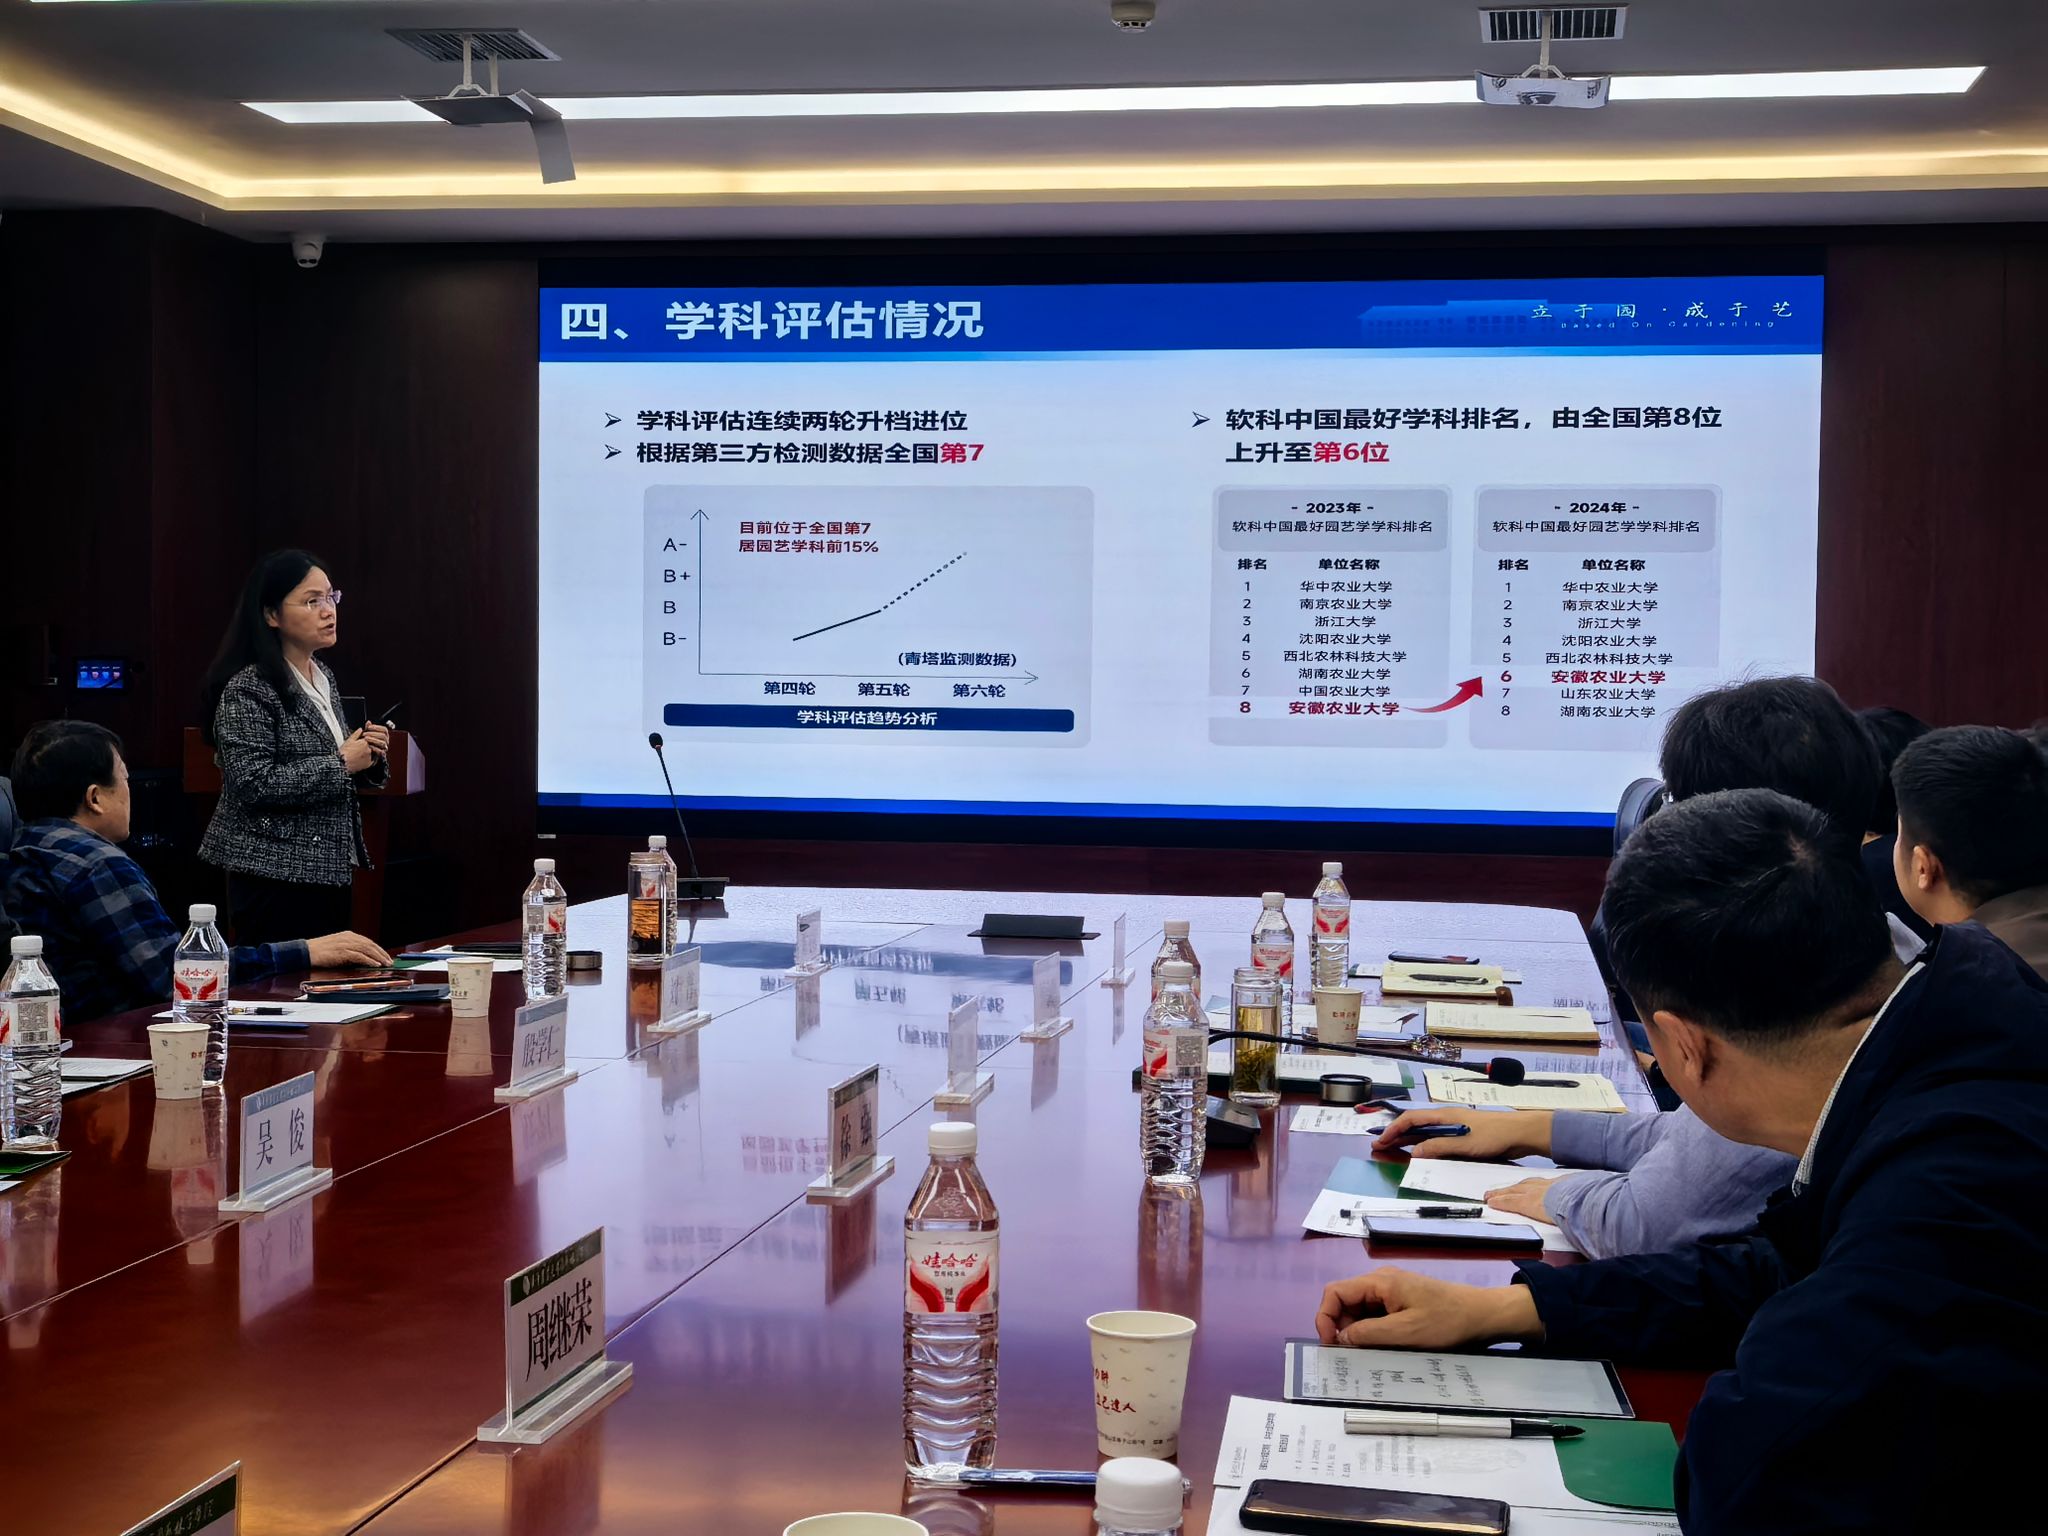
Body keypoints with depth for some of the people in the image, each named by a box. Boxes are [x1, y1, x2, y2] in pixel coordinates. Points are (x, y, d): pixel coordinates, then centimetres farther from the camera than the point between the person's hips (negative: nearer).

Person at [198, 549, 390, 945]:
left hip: (329, 868, 8)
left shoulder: (324, 678, 12)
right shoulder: (248, 689, -13)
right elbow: (253, 784, -22)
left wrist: (368, 757, 2)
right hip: (275, 878, -8)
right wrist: (341, 764, -17)